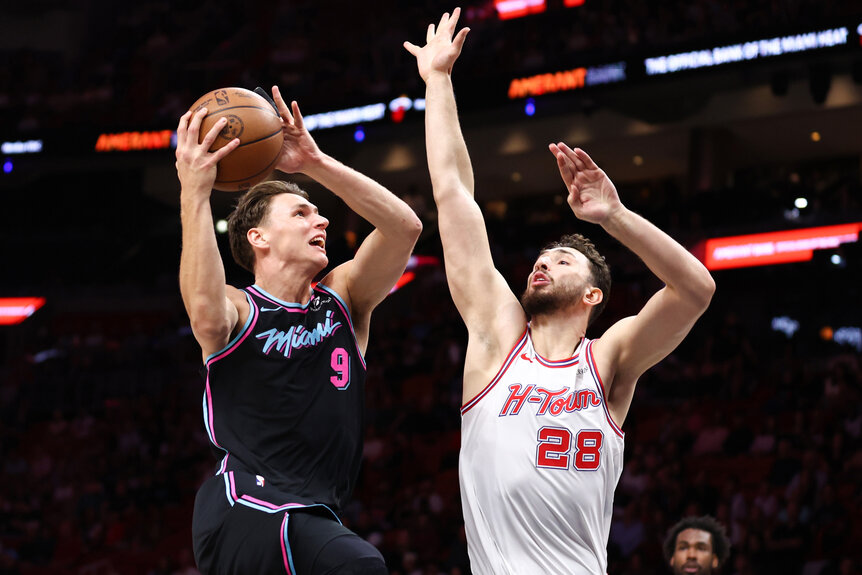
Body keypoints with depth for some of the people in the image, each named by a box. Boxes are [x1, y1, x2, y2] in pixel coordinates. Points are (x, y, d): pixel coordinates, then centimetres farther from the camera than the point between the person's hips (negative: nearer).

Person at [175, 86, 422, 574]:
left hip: (311, 520, 8)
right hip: (246, 507, -8)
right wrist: (194, 192, -27)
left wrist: (315, 162, -4)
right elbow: (206, 313, -27)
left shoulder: (343, 300, 16)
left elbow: (405, 226, 1)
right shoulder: (239, 310, 1)